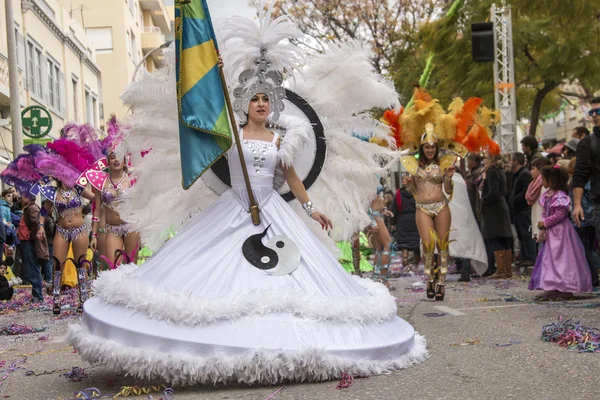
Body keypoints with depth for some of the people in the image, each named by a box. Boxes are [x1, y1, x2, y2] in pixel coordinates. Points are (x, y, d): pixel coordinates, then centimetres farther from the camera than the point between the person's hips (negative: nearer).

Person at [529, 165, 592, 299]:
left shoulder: (560, 195, -18)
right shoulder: (548, 194, 10)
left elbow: (560, 214, -23)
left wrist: (545, 223, -16)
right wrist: (542, 224, -1)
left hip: (560, 232, -10)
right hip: (551, 233, 10)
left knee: (561, 259, -7)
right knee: (550, 259, 12)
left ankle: (566, 289, -3)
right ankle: (555, 289, 18)